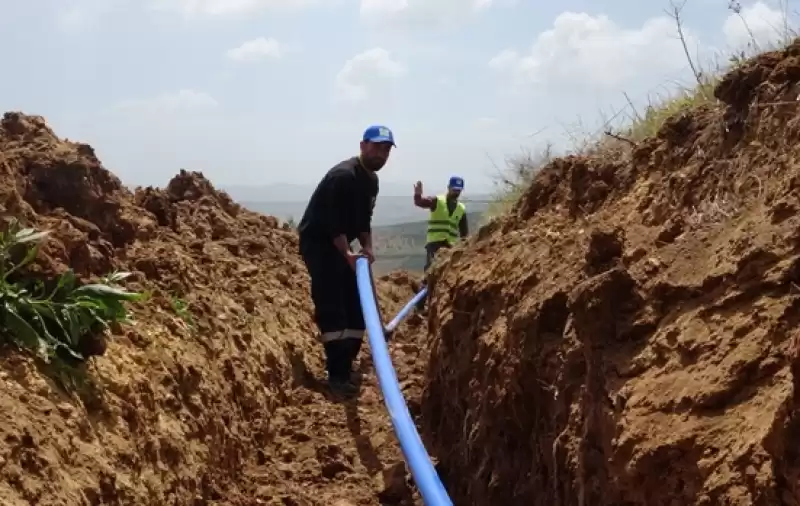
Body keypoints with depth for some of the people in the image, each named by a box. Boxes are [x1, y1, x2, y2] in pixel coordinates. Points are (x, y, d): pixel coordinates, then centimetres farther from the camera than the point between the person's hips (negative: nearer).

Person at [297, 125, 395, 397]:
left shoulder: (371, 180, 9)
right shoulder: (344, 175, -21)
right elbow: (334, 221, -26)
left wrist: (367, 247, -1)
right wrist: (348, 254, -31)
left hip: (339, 245, 10)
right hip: (317, 242, -10)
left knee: (356, 305, 8)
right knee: (331, 308, -16)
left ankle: (346, 366, 15)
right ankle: (337, 374, -17)